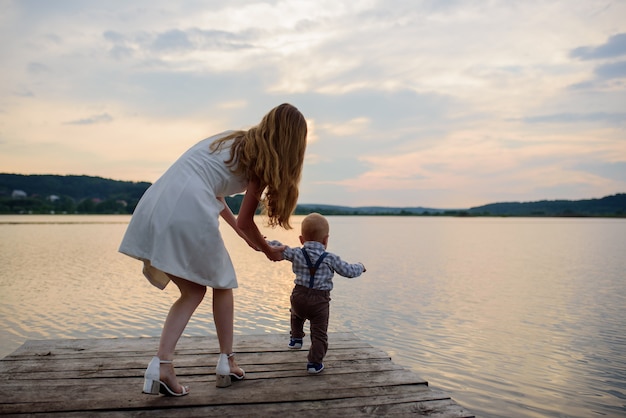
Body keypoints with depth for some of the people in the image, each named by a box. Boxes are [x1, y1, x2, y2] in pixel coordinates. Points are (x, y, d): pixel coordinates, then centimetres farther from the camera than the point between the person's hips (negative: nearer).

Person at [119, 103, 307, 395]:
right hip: (189, 214, -7)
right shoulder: (263, 161, 4)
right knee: (222, 284, 17)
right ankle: (226, 363, 23)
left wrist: (245, 235, 40)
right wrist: (269, 251, 25)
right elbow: (245, 221, 6)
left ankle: (161, 365, 7)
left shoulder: (231, 140, 26)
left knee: (193, 291, 18)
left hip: (153, 209, 7)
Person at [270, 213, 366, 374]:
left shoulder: (296, 254, 0)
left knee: (296, 315, 37)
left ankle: (296, 338, 42)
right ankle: (315, 363, 7)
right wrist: (360, 267, 24)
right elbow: (349, 271, 3)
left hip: (299, 296, 3)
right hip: (320, 301, -3)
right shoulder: (330, 258, -4)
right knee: (319, 333, 7)